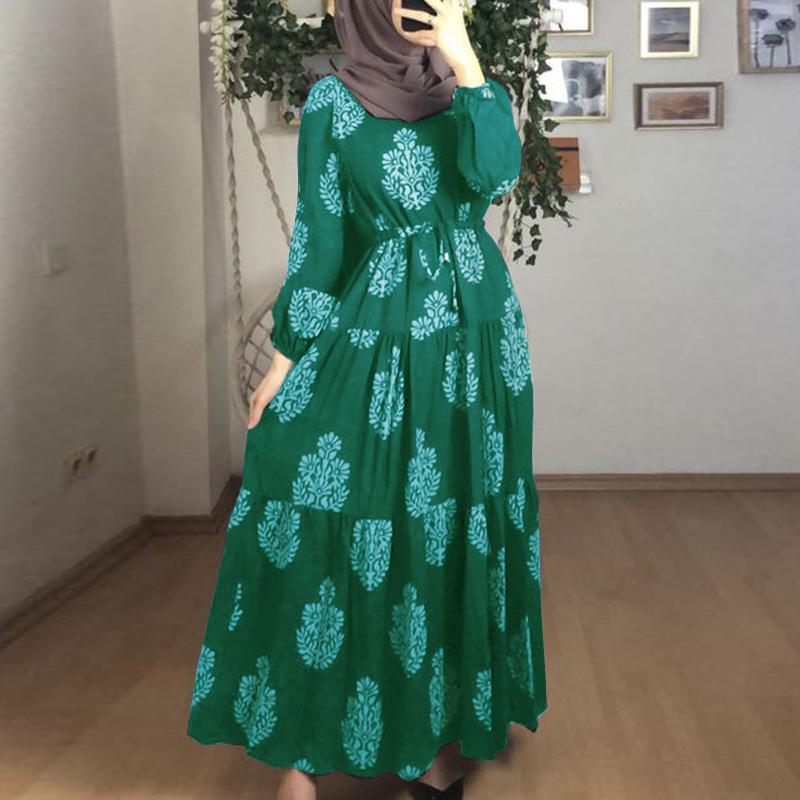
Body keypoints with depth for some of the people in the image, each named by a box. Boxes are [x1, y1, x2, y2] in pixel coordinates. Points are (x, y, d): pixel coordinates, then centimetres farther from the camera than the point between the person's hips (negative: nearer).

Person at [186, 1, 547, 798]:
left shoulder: (472, 89, 7)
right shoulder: (333, 100, 1)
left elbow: (496, 173, -14)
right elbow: (318, 235, -1)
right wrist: (285, 359, -3)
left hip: (476, 343, 3)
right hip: (372, 342, -2)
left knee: (454, 530, 8)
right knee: (333, 532, -2)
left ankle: (438, 730, 23)